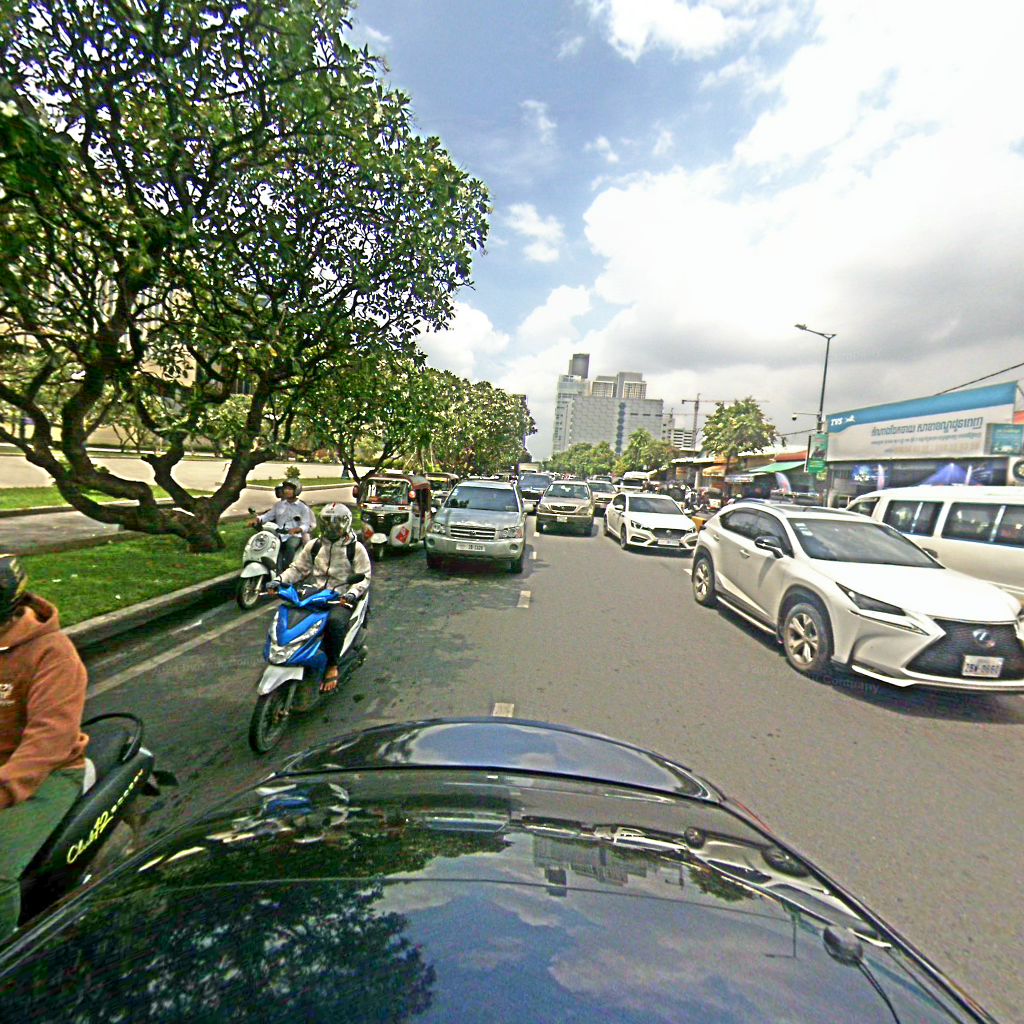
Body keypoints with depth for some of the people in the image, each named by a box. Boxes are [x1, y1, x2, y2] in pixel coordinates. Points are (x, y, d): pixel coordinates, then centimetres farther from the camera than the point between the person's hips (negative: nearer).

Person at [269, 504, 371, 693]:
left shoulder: (356, 548, -1)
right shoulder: (314, 546, 13)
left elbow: (364, 577, -5)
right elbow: (298, 568, 13)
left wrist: (352, 594, -23)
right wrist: (279, 580, -4)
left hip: (341, 598, -5)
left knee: (335, 621, -35)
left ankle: (332, 665, -16)